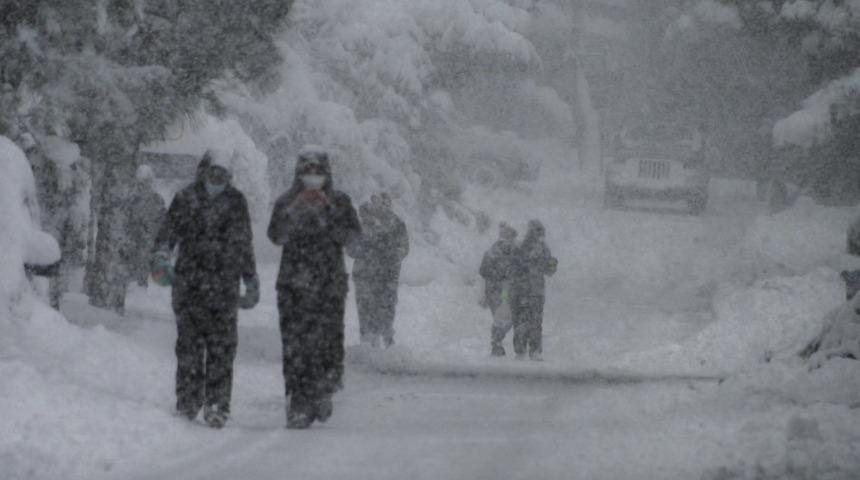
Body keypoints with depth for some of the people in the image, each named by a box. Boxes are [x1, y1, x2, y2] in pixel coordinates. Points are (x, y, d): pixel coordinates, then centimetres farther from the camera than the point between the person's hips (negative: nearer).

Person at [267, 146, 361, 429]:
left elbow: (350, 235, -4)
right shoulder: (286, 203, 8)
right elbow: (276, 236, -5)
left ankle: (323, 395, 16)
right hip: (294, 286, 0)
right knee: (295, 345, -7)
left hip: (330, 285, 0)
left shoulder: (339, 202, 9)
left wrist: (328, 211, -15)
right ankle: (299, 406, -5)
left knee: (328, 340, -6)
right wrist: (296, 212, -17)